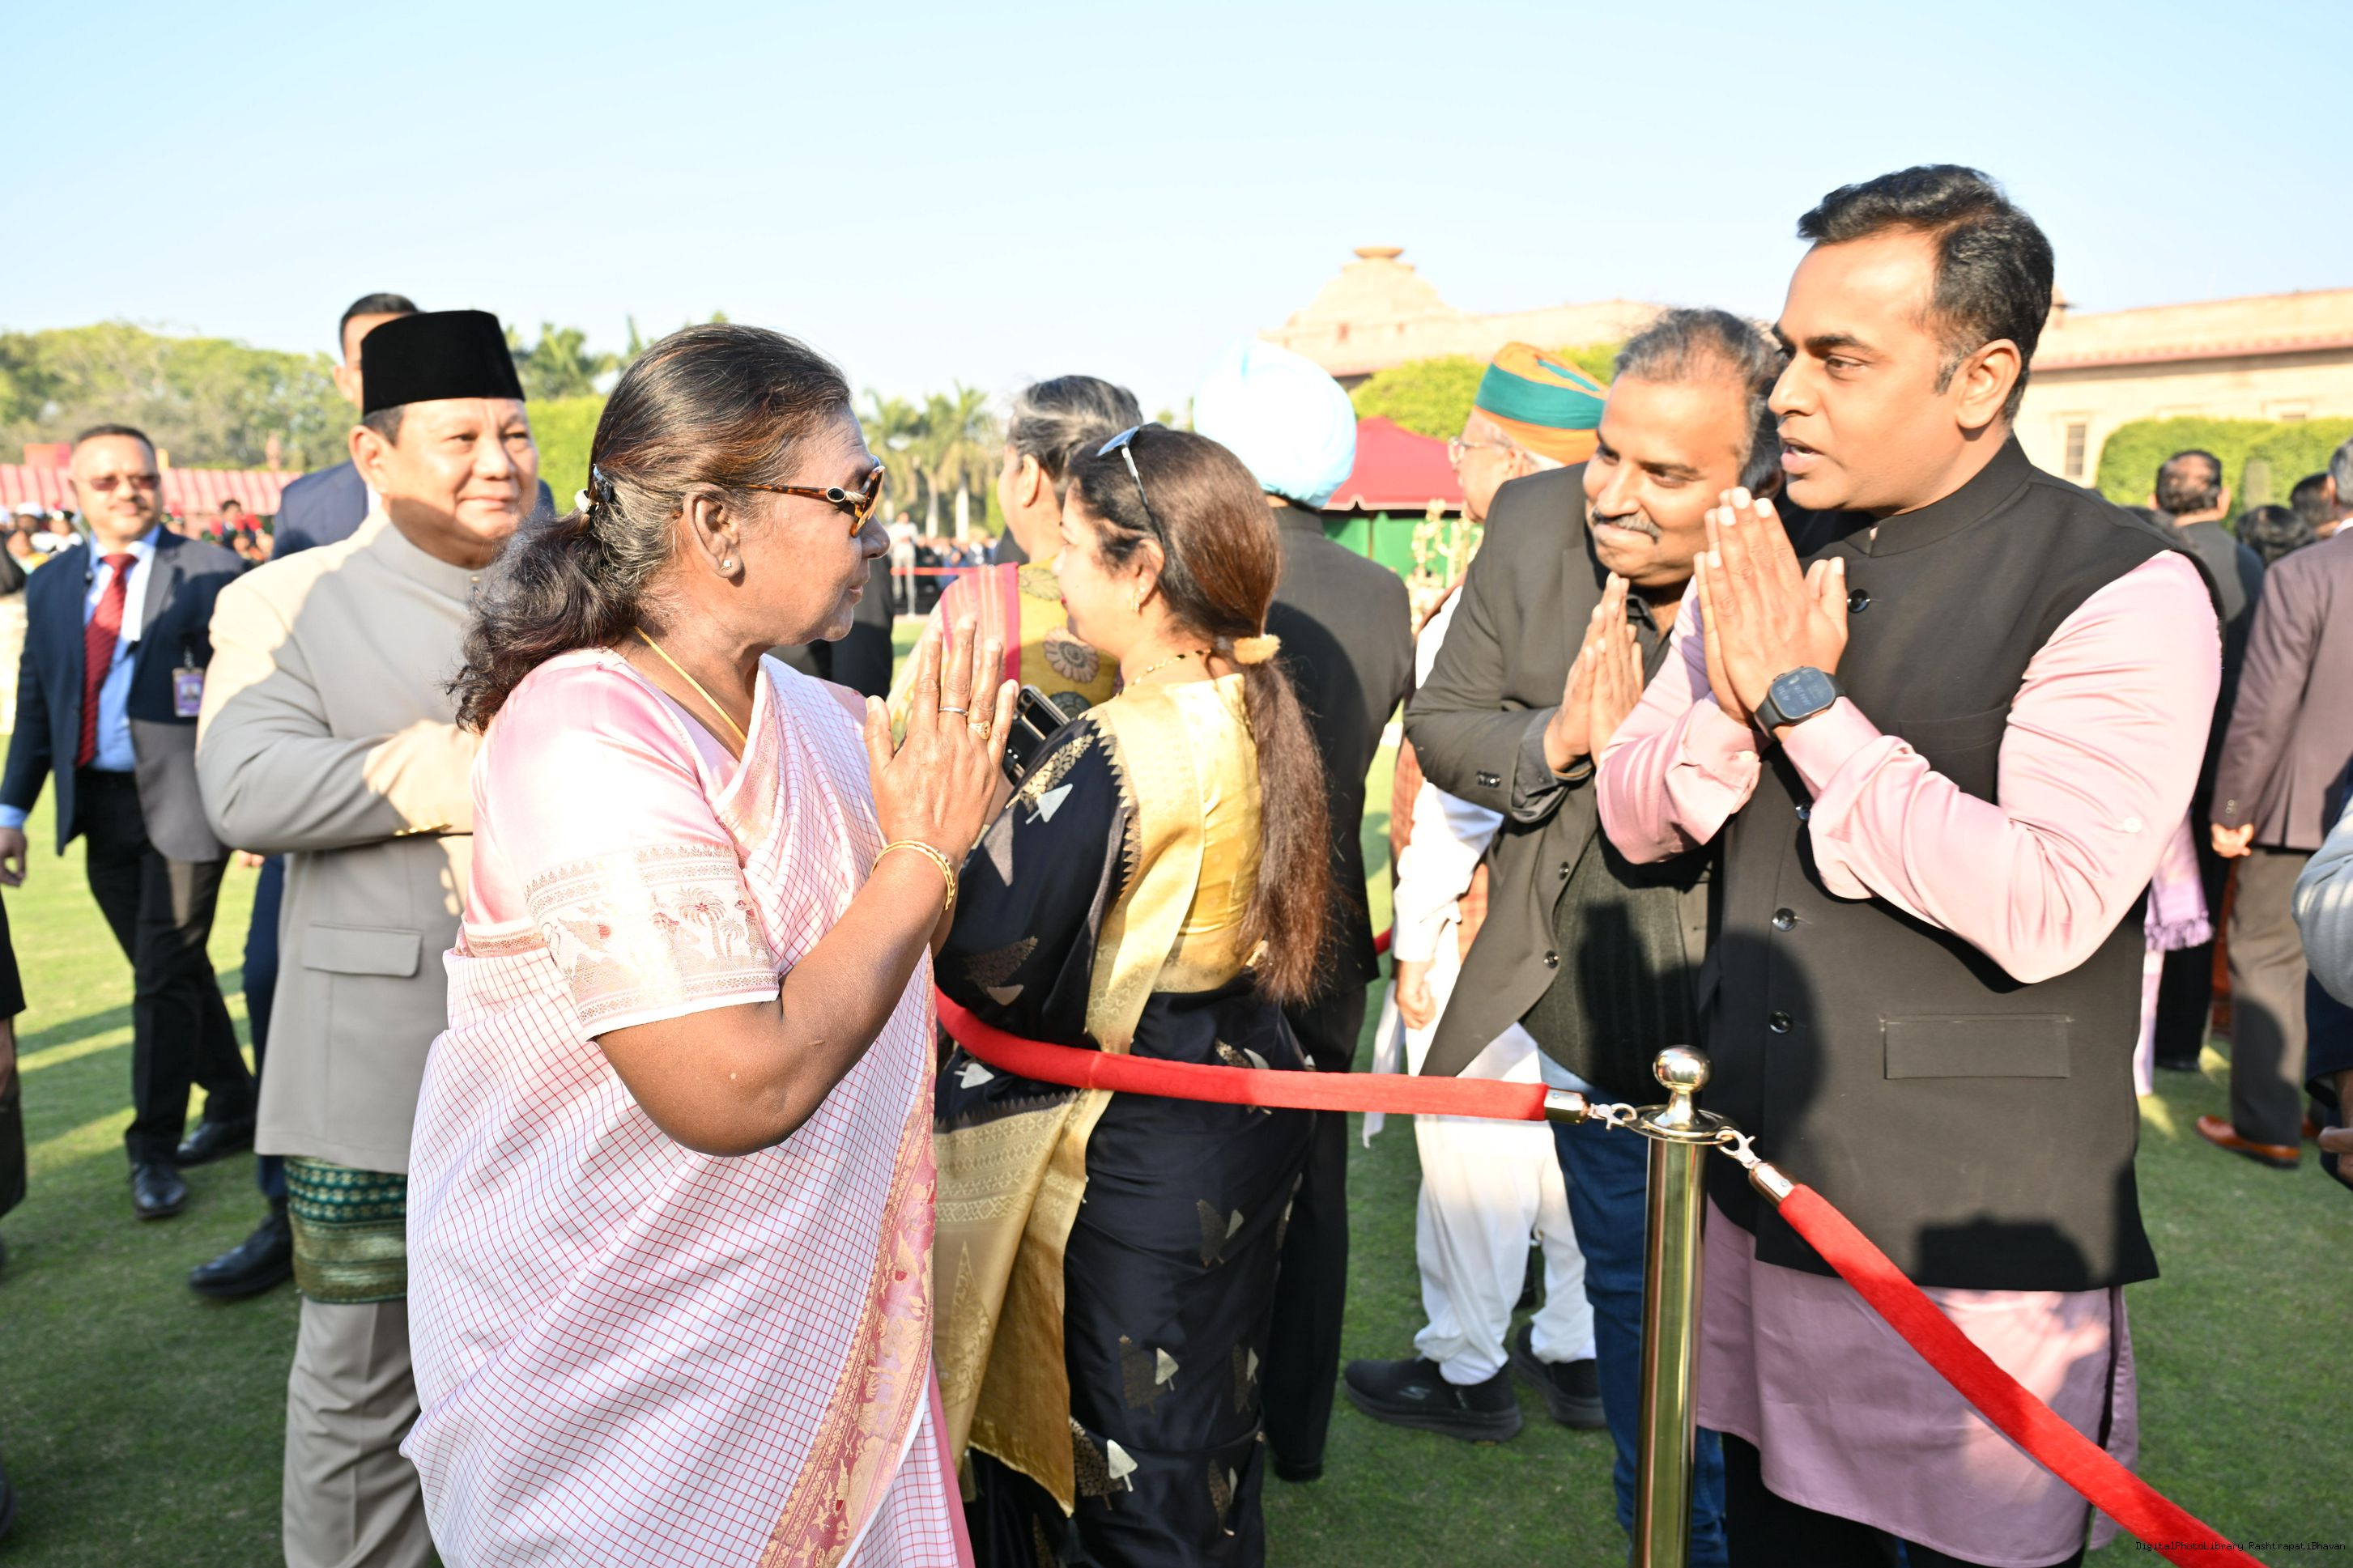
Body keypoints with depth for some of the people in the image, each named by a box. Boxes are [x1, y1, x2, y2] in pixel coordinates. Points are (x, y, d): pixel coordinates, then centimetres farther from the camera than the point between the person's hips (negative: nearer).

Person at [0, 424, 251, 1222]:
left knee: (165, 974, -2)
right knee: (171, 970, 14)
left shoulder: (209, 572, -4)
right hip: (101, 807, 5)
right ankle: (233, 1110, 29)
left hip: (183, 801, -5)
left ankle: (153, 1150, 9)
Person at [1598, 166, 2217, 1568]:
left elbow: (2044, 912, -25)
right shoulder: (1774, 558, 5)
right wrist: (1733, 699, -15)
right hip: (1759, 1196, 6)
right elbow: (1633, 818, 5)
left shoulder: (2125, 591, -15)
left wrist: (1806, 702, -21)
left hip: (1979, 1259, -6)